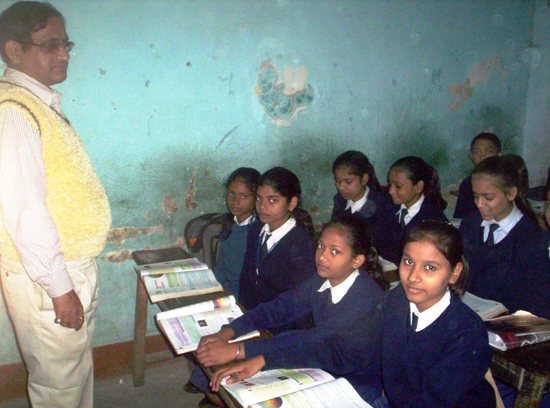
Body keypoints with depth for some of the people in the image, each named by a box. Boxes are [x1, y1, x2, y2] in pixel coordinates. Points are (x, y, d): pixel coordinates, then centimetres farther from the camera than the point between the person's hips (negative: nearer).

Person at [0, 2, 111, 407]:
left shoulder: (42, 103, 10)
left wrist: (74, 278, 15)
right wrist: (59, 287, -20)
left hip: (72, 266, 9)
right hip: (45, 277, -9)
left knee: (78, 366, 23)